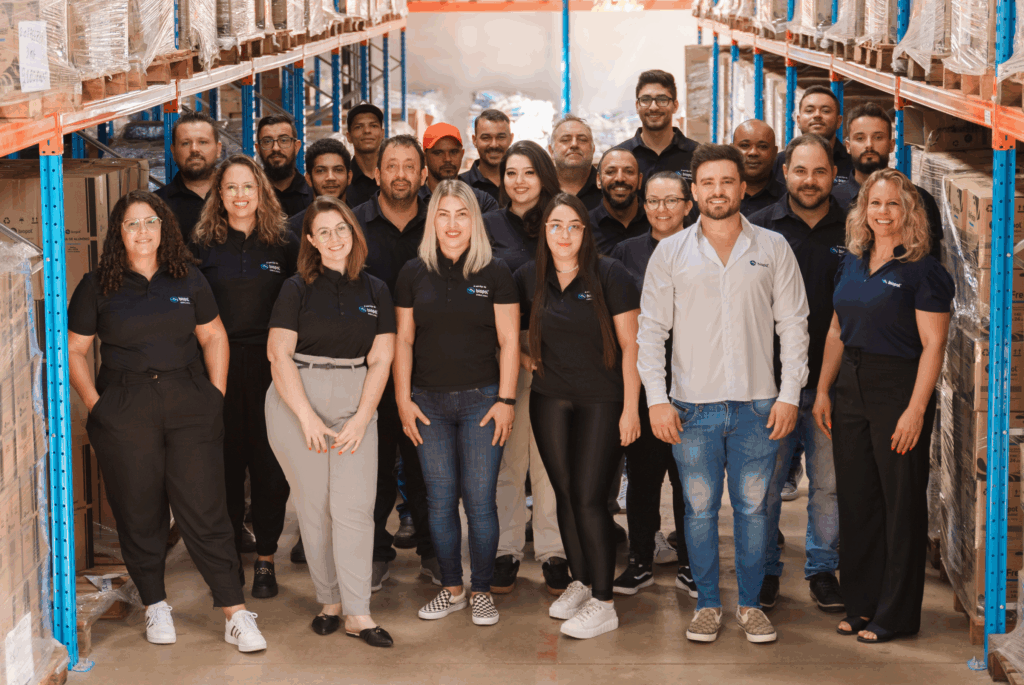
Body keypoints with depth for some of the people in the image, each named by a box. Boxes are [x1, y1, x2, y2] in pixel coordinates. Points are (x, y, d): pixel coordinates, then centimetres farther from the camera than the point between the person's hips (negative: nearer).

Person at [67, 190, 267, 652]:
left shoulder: (188, 280, 9)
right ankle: (155, 606, 22)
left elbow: (213, 337, 14)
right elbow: (74, 350, 6)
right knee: (139, 511, 6)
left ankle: (236, 613, 0)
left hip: (190, 406, 0)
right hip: (124, 414, 0)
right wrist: (95, 404, -3)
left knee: (204, 508, -2)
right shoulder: (97, 286, 3)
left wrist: (216, 394, 5)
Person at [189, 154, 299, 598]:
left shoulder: (284, 245, 4)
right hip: (218, 366, 0)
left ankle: (265, 558, 13)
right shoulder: (202, 245, 4)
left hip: (271, 366, 0)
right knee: (225, 462, 5)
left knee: (270, 463, 1)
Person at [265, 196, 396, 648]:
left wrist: (361, 419, -5)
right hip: (297, 400, -1)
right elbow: (279, 355, -4)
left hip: (354, 403, 1)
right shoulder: (297, 289, 2)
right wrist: (307, 417, -11)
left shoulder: (375, 292, 9)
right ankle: (329, 601, 13)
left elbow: (379, 361, 6)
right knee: (313, 505, 1)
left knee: (354, 506, -6)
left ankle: (357, 614, -3)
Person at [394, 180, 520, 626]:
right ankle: (451, 589, 19)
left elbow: (509, 342, 0)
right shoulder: (414, 273, 6)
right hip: (429, 402, 2)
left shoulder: (495, 273, 0)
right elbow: (404, 340, 8)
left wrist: (506, 399, -6)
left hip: (480, 400, -2)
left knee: (480, 500, -1)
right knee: (440, 501, 6)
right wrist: (403, 399, 2)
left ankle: (482, 592, 12)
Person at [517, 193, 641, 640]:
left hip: (602, 401, -4)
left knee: (589, 498, -8)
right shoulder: (528, 278, 3)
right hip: (550, 399, 4)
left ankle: (603, 603, -1)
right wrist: (520, 357, 1)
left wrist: (631, 407, -10)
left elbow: (630, 345, -7)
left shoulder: (610, 276, -8)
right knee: (564, 493, 9)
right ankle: (579, 582, 25)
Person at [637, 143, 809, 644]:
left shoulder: (773, 248, 4)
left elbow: (793, 324, 4)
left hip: (757, 405, 0)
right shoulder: (670, 252, 4)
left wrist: (789, 395, -4)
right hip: (693, 406, 0)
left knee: (753, 508, 6)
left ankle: (750, 604, 19)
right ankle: (707, 604, 18)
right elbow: (651, 329, 4)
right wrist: (656, 399, -4)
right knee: (700, 509, 6)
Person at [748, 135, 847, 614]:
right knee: (764, 482, 4)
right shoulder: (759, 228, 1)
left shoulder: (852, 231, 4)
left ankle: (822, 569, 23)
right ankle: (765, 571, 18)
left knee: (829, 483, 8)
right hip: (769, 380, -1)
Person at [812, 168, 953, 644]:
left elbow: (933, 345, -13)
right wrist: (822, 391, 10)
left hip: (900, 391, -6)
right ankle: (861, 604, 22)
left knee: (901, 505, 2)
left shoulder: (923, 271, -9)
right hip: (852, 391, 7)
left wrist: (916, 410, -18)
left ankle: (896, 616, 10)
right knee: (856, 501, 10)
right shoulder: (852, 264, 11)